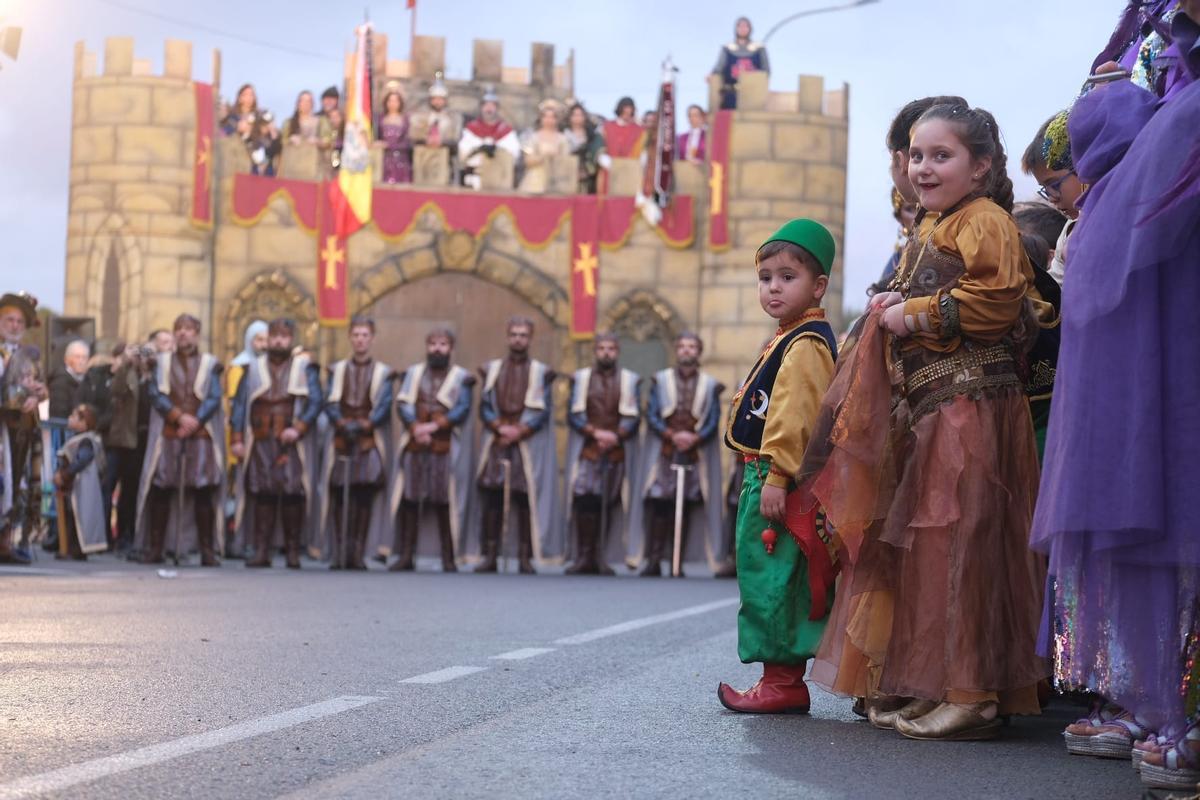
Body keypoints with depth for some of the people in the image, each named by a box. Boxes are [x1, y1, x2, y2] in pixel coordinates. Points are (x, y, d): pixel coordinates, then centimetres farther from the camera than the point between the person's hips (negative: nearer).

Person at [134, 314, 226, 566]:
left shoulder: (209, 364, 11)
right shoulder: (163, 362, 13)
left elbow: (214, 399, 2)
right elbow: (156, 395, 2)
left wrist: (195, 421, -13)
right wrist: (179, 417, -12)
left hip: (200, 435, -1)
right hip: (168, 435, 1)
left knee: (203, 493, -5)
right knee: (161, 491, -2)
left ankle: (207, 550, -3)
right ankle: (155, 548, 4)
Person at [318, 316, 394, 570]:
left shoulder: (383, 373, 10)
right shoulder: (337, 370, 14)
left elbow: (384, 406, 0)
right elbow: (330, 403, 5)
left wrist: (364, 424, -17)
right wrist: (343, 423, -14)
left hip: (369, 442, -1)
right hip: (340, 440, 1)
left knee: (364, 498, -7)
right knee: (338, 498, -3)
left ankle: (358, 554, -4)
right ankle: (339, 552, 2)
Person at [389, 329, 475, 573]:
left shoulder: (460, 377, 7)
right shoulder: (413, 372, 14)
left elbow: (462, 409, -5)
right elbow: (403, 403, 4)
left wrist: (434, 426, -15)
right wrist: (415, 427, -14)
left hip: (445, 449, -2)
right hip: (414, 446, 3)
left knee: (445, 503, -3)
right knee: (408, 500, 1)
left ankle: (448, 559, 2)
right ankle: (406, 556, 6)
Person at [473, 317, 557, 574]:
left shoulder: (540, 372, 7)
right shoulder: (492, 369, 13)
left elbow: (543, 411, 0)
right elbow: (484, 406, 7)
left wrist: (519, 432, -12)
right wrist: (500, 428, -11)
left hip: (527, 443, -2)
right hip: (495, 443, 2)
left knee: (525, 499, -5)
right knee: (492, 497, -2)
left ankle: (525, 559, -3)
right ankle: (490, 556, 2)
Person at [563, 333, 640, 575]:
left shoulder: (630, 380, 11)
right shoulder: (580, 378, 11)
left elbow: (634, 418, 5)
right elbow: (573, 415, 4)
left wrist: (615, 436, -11)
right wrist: (595, 432, -11)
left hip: (616, 452, 1)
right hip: (586, 451, -1)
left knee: (609, 504, 1)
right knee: (584, 500, -13)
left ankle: (600, 559, 6)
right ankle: (584, 558, -10)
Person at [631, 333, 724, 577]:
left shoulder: (710, 385, 9)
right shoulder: (660, 380, 9)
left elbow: (713, 422, 3)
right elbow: (651, 416, 2)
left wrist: (694, 438, -15)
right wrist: (672, 435, -13)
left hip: (694, 454, 0)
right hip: (663, 454, 0)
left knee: (685, 508, 1)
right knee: (658, 505, -8)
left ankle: (678, 563, 5)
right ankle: (654, 560, -4)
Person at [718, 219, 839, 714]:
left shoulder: (805, 344, -14)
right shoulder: (791, 340, 20)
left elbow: (794, 415, -23)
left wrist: (777, 478, -26)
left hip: (783, 484, -11)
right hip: (766, 478, 11)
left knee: (774, 580, -8)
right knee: (771, 581, 13)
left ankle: (783, 681, -4)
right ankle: (782, 681, 19)